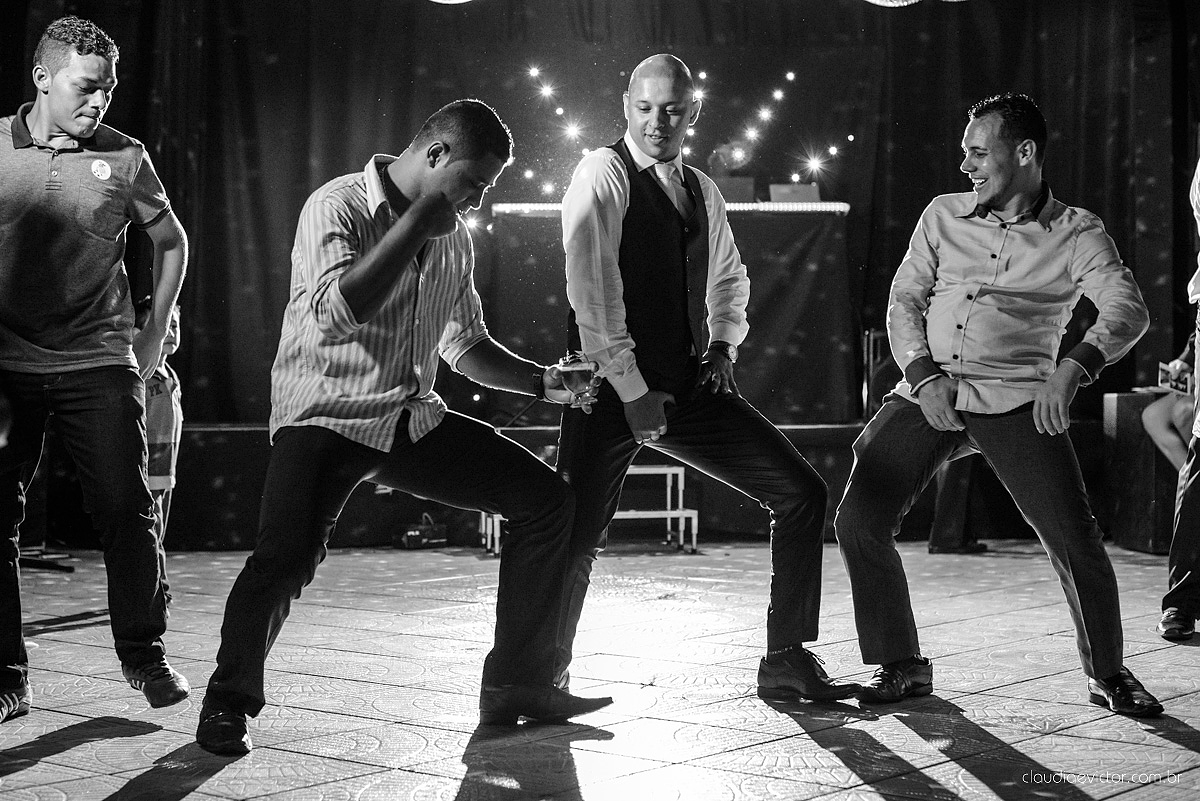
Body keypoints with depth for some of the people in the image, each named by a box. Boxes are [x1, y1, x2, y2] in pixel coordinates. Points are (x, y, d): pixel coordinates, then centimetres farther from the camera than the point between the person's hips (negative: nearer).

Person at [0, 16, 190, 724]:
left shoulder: (124, 159, 3)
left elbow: (172, 241, 17)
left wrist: (155, 333, 13)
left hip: (99, 360, 0)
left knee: (127, 508, -4)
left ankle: (145, 655, 12)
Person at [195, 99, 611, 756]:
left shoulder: (453, 238, 11)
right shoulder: (337, 207, -12)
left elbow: (465, 346, 22)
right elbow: (336, 313, -29)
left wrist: (542, 381, 7)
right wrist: (419, 219, -23)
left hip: (413, 419, 7)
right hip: (327, 416, -7)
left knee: (547, 500, 1)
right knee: (285, 558, -29)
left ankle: (517, 685, 9)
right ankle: (228, 702, -3)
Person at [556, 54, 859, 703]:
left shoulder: (701, 191, 15)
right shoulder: (603, 174, -6)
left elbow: (729, 277, 32)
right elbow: (592, 291, -14)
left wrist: (723, 345, 13)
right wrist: (632, 390, -17)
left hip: (690, 384, 6)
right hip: (612, 388, -6)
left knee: (800, 492, 1)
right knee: (575, 541, -11)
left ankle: (786, 660, 9)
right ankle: (546, 676, 12)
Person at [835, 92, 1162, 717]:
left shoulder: (1077, 233, 3)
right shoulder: (943, 216, 12)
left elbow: (1128, 310, -11)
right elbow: (904, 301, 10)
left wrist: (1075, 367, -29)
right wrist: (922, 373, -8)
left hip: (1015, 399, -3)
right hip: (927, 391, 3)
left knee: (1074, 537, -12)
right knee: (857, 519, -10)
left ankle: (1107, 674, 12)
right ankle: (900, 665, 7)